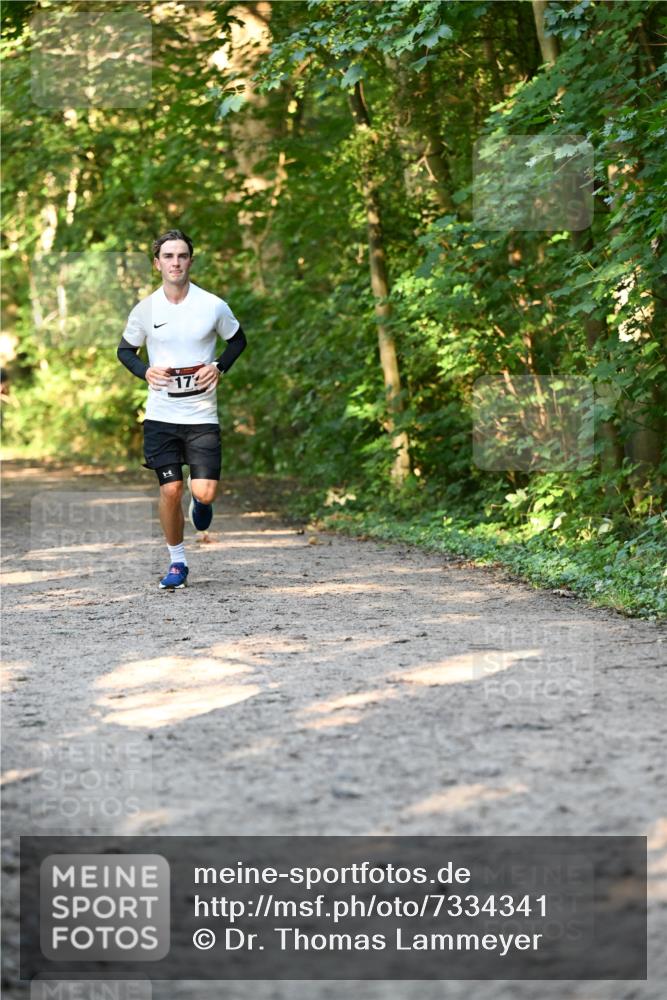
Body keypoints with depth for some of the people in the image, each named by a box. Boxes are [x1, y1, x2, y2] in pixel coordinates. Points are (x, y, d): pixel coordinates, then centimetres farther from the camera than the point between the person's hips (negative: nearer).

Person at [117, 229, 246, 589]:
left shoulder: (213, 306, -4)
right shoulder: (145, 309, -1)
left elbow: (237, 339, 13)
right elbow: (125, 349, 13)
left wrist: (219, 367, -5)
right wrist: (145, 371, -7)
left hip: (202, 415, -1)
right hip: (160, 415, 1)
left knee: (205, 492, -10)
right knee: (170, 490, -3)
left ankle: (198, 500, 30)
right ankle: (177, 562, 16)